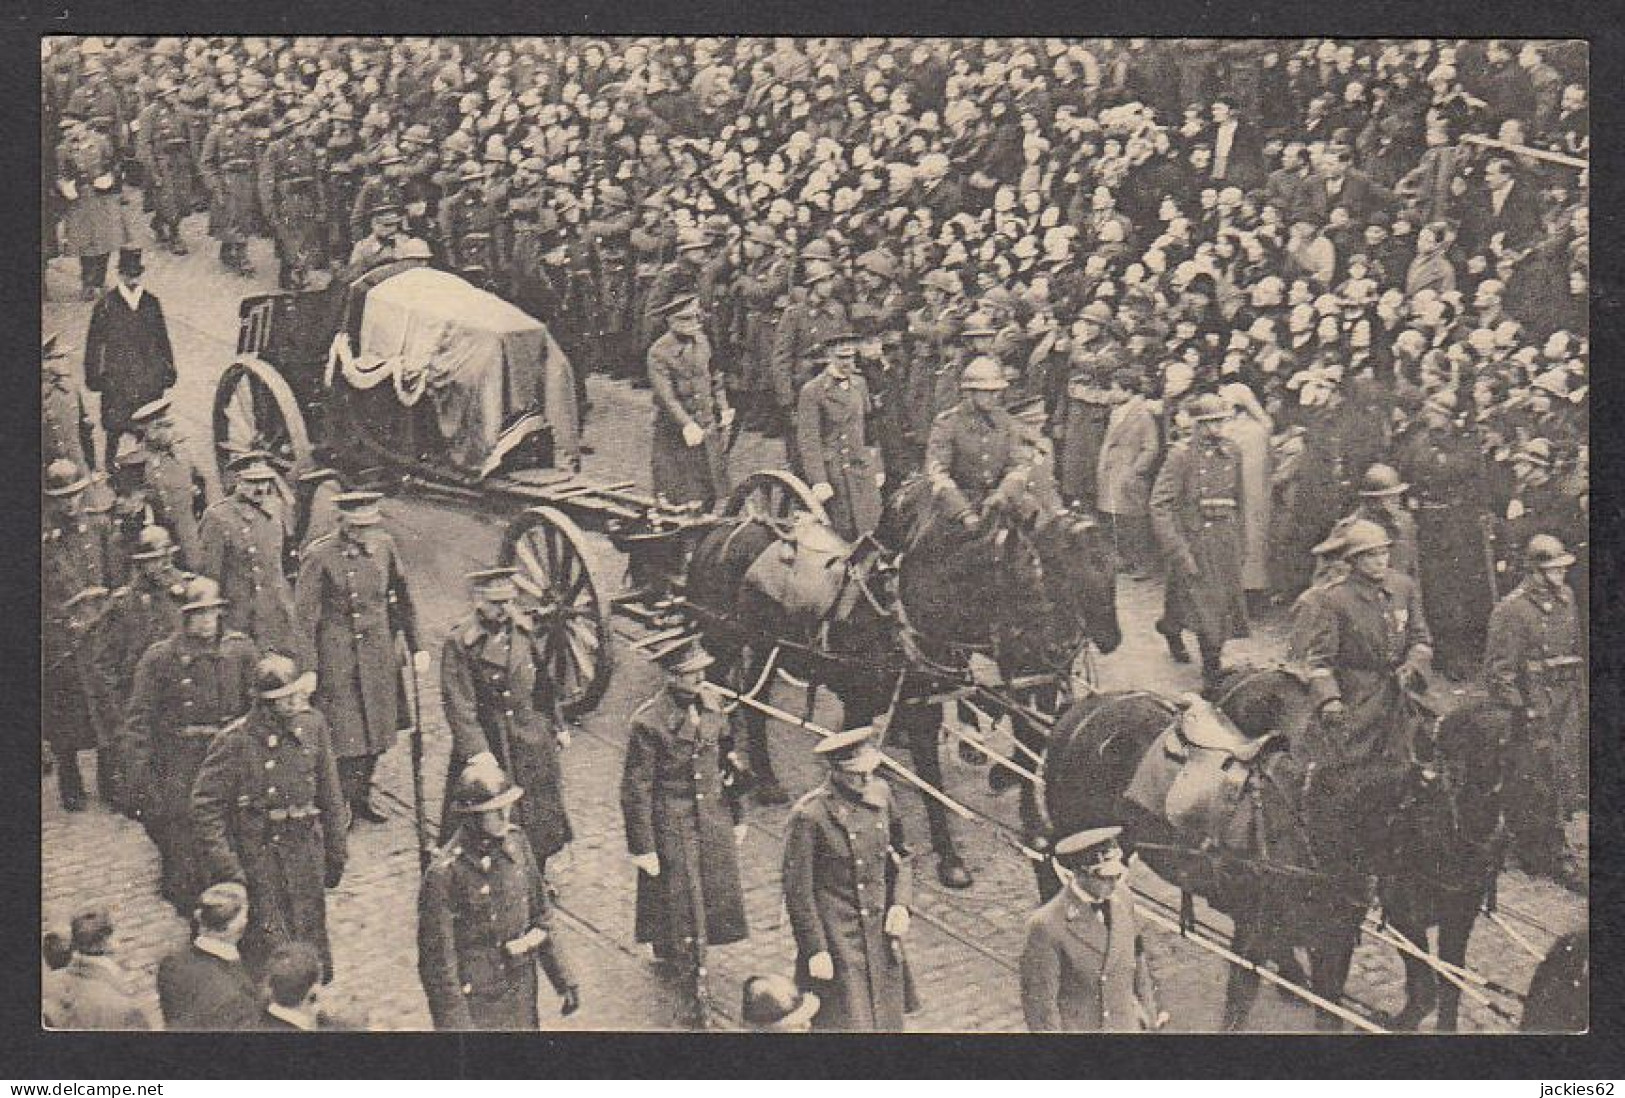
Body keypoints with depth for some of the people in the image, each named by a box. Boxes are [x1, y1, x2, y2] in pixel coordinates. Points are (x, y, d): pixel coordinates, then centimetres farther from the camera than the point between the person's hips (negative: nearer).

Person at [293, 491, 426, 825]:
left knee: (377, 732, 10)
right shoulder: (319, 556, -13)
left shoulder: (384, 546, 2)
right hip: (337, 656, -5)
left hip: (379, 653, 5)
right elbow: (304, 617, -11)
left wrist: (417, 648, 11)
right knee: (343, 735, -3)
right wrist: (307, 670, -14)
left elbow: (402, 599, 12)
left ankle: (361, 798, 26)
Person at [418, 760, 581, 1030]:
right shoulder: (443, 874, -25)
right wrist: (456, 1026, -18)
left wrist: (565, 980, 7)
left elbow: (541, 915, 6)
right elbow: (436, 960, -20)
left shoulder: (516, 842, -5)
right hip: (475, 1004, -6)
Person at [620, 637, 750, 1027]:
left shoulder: (711, 706, -1)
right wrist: (642, 847, -12)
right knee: (682, 904, 3)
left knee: (716, 893, 15)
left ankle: (671, 954, 41)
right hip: (671, 825, -6)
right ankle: (695, 990, 16)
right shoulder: (649, 721, -20)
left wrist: (736, 817, 16)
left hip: (712, 816, 6)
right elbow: (636, 788, -14)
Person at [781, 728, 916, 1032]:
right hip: (836, 938, -6)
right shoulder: (809, 815, -19)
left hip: (882, 934, 6)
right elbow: (797, 891, -13)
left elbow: (899, 855, 13)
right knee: (848, 1020, 1)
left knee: (885, 1019, 14)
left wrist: (901, 904, -1)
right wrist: (815, 950, -12)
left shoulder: (880, 793, -1)